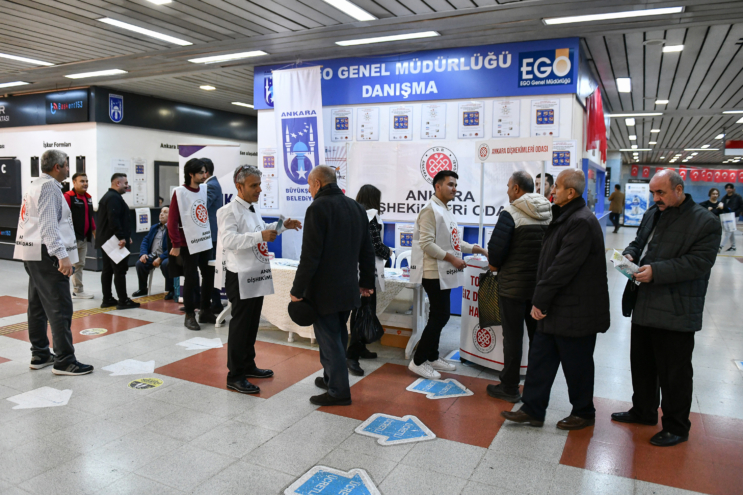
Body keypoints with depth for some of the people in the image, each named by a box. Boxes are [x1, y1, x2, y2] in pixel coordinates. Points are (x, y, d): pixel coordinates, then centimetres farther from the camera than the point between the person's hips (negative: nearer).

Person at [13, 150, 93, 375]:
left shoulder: (36, 186, 19)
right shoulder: (49, 187, -13)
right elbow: (48, 225, -22)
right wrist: (62, 255, -27)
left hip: (34, 255, 11)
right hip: (46, 255, -11)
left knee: (38, 306, 14)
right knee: (60, 309, -9)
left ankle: (40, 355, 22)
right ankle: (64, 361, -7)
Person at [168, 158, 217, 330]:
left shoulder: (205, 189, 8)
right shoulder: (180, 193, -10)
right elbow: (172, 221, -11)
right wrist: (176, 245, -11)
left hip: (206, 241, 6)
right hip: (189, 244, -6)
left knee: (209, 276, 9)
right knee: (191, 280, -1)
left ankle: (206, 311, 23)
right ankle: (189, 315, 11)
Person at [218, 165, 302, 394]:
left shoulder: (252, 208, 15)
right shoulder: (229, 211, -14)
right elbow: (229, 240, -28)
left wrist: (281, 226, 21)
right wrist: (260, 235, -34)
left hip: (257, 276, 9)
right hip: (241, 278, -9)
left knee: (252, 324, 17)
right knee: (240, 325, -2)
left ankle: (248, 365, 31)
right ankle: (235, 376, 8)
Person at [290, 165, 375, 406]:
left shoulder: (318, 208, -15)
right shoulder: (356, 207, 9)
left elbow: (310, 256, -20)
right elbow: (367, 250, 13)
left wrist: (297, 290, -14)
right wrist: (366, 281, 21)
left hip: (324, 290, -8)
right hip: (348, 287, 8)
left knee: (329, 339, 1)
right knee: (338, 336, 20)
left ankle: (338, 391, 9)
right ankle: (332, 378, 34)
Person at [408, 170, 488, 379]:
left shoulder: (447, 211, 15)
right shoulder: (430, 210, -14)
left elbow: (453, 241, 20)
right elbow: (426, 244, -21)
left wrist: (477, 249, 11)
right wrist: (452, 258, -19)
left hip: (444, 273, 9)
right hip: (434, 273, -9)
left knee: (439, 316, 14)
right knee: (440, 317, -7)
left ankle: (432, 357, 25)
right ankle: (418, 362, 3)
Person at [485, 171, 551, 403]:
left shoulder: (510, 213, -16)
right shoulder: (550, 212, 4)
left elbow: (497, 247, -20)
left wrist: (494, 264, -1)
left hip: (513, 285, -6)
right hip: (541, 285, 6)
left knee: (512, 336, 4)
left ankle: (509, 388, 15)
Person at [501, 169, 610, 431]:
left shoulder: (581, 222, -21)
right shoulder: (565, 217, 12)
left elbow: (563, 267, -24)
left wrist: (540, 299, -18)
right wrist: (540, 300, 11)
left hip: (575, 311, -10)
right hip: (556, 308, 10)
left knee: (576, 364, 8)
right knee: (540, 358, 12)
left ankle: (583, 413, 28)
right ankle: (533, 409, 23)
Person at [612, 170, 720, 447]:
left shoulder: (704, 222, -11)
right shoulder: (652, 214, 12)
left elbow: (698, 262, -18)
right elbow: (638, 242, 22)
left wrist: (656, 271, -26)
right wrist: (630, 254, -1)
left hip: (676, 312, -7)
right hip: (645, 307, 8)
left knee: (674, 373, 4)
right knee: (641, 364, 19)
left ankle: (676, 428, 21)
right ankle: (643, 411, 38)